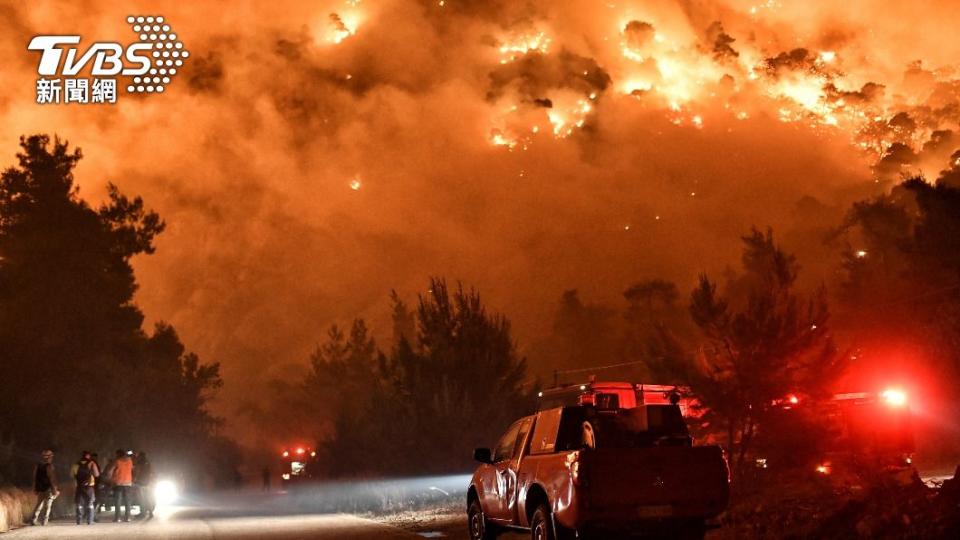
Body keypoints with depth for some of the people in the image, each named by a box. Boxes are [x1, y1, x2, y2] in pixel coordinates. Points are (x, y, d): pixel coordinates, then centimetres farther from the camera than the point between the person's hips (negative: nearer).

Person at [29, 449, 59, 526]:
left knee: (39, 505, 16)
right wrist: (56, 489, -10)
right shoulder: (50, 467, -13)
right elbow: (52, 479, -15)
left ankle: (33, 520, 9)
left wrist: (35, 489, 16)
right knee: (47, 506, 1)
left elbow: (35, 478, 9)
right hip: (48, 489, -6)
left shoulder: (37, 466, 6)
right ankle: (44, 522, -1)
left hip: (40, 489, 6)